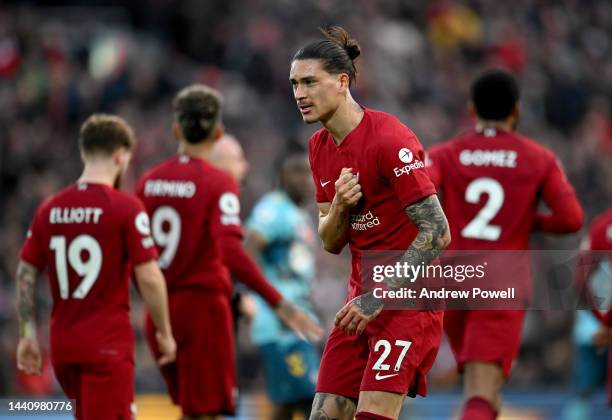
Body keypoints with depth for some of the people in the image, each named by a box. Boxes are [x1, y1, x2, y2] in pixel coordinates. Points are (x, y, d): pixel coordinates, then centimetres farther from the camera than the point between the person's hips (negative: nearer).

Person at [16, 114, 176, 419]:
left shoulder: (49, 209, 5)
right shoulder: (126, 208, -10)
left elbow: (25, 273, 7)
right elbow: (149, 278, -12)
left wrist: (28, 335, 13)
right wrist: (164, 333, -1)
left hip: (63, 342, 6)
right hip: (108, 344, -6)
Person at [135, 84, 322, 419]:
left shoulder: (149, 181, 5)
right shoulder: (218, 183, -10)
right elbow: (231, 253, -24)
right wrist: (279, 304, -24)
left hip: (160, 312, 5)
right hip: (203, 305, -5)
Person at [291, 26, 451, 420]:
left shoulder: (389, 138, -17)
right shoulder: (320, 147, 9)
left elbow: (437, 232, -19)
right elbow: (331, 243, 12)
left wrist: (379, 297, -19)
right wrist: (338, 207, -11)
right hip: (363, 300, 8)